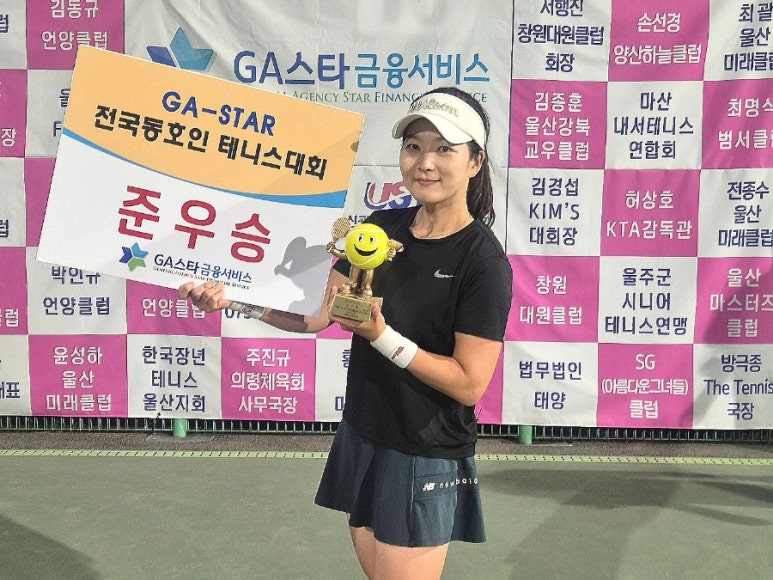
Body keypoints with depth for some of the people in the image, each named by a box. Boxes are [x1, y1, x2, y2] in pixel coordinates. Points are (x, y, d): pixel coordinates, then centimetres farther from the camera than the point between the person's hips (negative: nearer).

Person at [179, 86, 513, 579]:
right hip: (361, 440, 6)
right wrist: (232, 297, -8)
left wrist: (381, 336, -26)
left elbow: (469, 384, -19)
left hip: (426, 461, -6)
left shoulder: (484, 262, -17)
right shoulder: (381, 228, 1)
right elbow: (315, 314, 3)